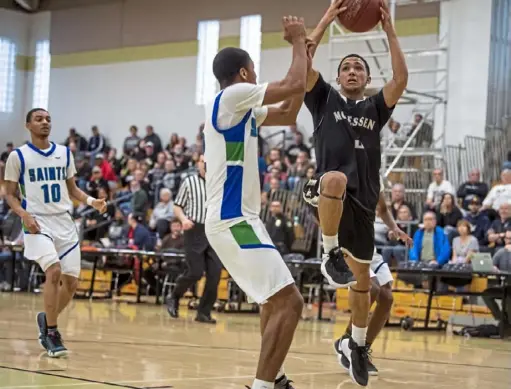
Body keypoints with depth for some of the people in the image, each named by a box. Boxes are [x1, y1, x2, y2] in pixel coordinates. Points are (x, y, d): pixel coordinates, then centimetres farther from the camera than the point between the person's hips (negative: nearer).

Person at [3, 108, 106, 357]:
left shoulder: (64, 153, 9)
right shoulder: (18, 156, -2)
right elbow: (10, 195, 1)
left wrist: (91, 201, -2)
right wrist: (24, 215, -18)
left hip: (65, 222, 5)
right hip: (38, 223, -5)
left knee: (71, 281, 2)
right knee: (54, 271, -25)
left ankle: (46, 319, 28)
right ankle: (51, 333, -12)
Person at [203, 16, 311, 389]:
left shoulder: (241, 108, 16)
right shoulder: (231, 96, -11)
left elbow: (288, 114, 24)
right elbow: (293, 86, -16)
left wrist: (304, 57, 19)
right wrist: (298, 41, -1)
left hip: (235, 218, 11)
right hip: (233, 221, -11)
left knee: (275, 298, 25)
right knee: (289, 301, -16)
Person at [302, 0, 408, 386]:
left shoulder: (375, 108, 15)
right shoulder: (325, 98, 11)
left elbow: (401, 79, -3)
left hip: (363, 199, 4)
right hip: (330, 190, -4)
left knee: (362, 277, 11)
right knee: (336, 179, -43)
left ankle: (357, 345, 31)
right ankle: (331, 255, -25)